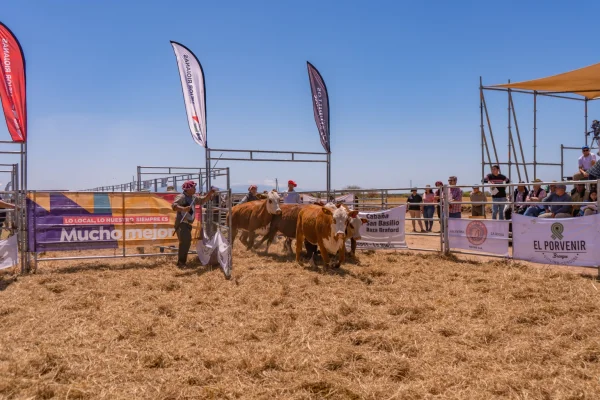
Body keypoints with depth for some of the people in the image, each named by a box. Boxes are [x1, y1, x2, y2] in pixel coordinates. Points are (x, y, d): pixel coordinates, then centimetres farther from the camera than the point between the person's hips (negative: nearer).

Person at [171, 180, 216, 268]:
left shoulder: (193, 197, 12)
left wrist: (210, 193, 5)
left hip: (188, 224, 10)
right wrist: (184, 208, -43)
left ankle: (182, 262, 31)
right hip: (181, 223, -10)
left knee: (187, 242, 17)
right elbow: (173, 205, -27)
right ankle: (181, 262, -13)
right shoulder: (181, 197, -14)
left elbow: (203, 200, 21)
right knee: (185, 241, -18)